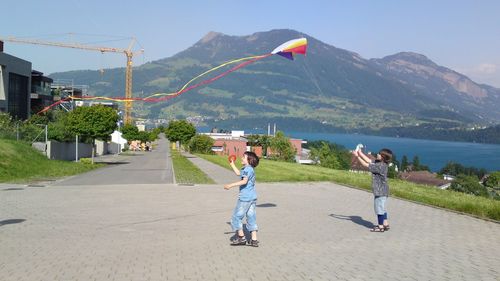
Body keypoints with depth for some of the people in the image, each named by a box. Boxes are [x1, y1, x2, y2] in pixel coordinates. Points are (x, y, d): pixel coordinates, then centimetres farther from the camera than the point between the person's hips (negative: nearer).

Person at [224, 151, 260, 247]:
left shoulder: (248, 169, -14)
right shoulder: (247, 169, 16)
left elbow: (244, 181, -29)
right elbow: (238, 173, 35)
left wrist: (231, 185, -32)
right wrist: (232, 164, 40)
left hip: (245, 197, -10)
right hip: (252, 197, 10)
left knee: (236, 216, 1)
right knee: (251, 218, 10)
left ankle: (241, 237, 5)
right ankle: (254, 240, 9)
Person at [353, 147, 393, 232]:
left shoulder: (380, 166, -22)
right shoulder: (381, 164, 5)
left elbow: (366, 165, -20)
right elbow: (369, 161, 15)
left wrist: (357, 156, -14)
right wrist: (360, 153, 13)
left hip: (380, 191, -10)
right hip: (381, 190, 10)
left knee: (379, 208, 0)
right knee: (381, 208, 19)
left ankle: (380, 226, 8)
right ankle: (385, 224, 27)